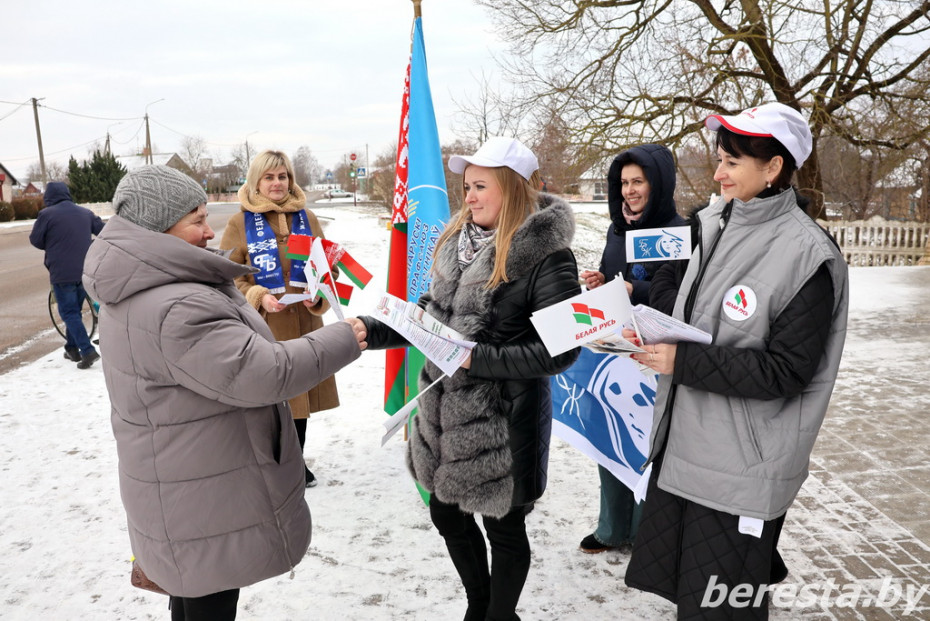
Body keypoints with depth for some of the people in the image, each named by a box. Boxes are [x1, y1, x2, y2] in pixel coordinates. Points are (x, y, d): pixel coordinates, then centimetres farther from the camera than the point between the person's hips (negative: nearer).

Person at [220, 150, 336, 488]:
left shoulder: (306, 218, 7)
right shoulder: (240, 223, -2)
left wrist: (319, 294, -10)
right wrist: (258, 297, -19)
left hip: (304, 324, 4)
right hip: (263, 327, -3)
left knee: (300, 394, 16)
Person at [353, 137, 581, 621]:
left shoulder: (546, 258, -16)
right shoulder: (457, 242, 5)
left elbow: (560, 350, -19)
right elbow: (430, 313, 11)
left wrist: (479, 358, -25)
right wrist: (370, 329, -2)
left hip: (502, 422, -7)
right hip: (443, 412, 8)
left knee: (503, 527, 13)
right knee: (446, 513, 22)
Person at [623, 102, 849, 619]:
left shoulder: (807, 255, -16)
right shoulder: (712, 226, 6)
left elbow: (787, 370, -18)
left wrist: (683, 361, -22)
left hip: (740, 470, -7)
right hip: (681, 446, 7)